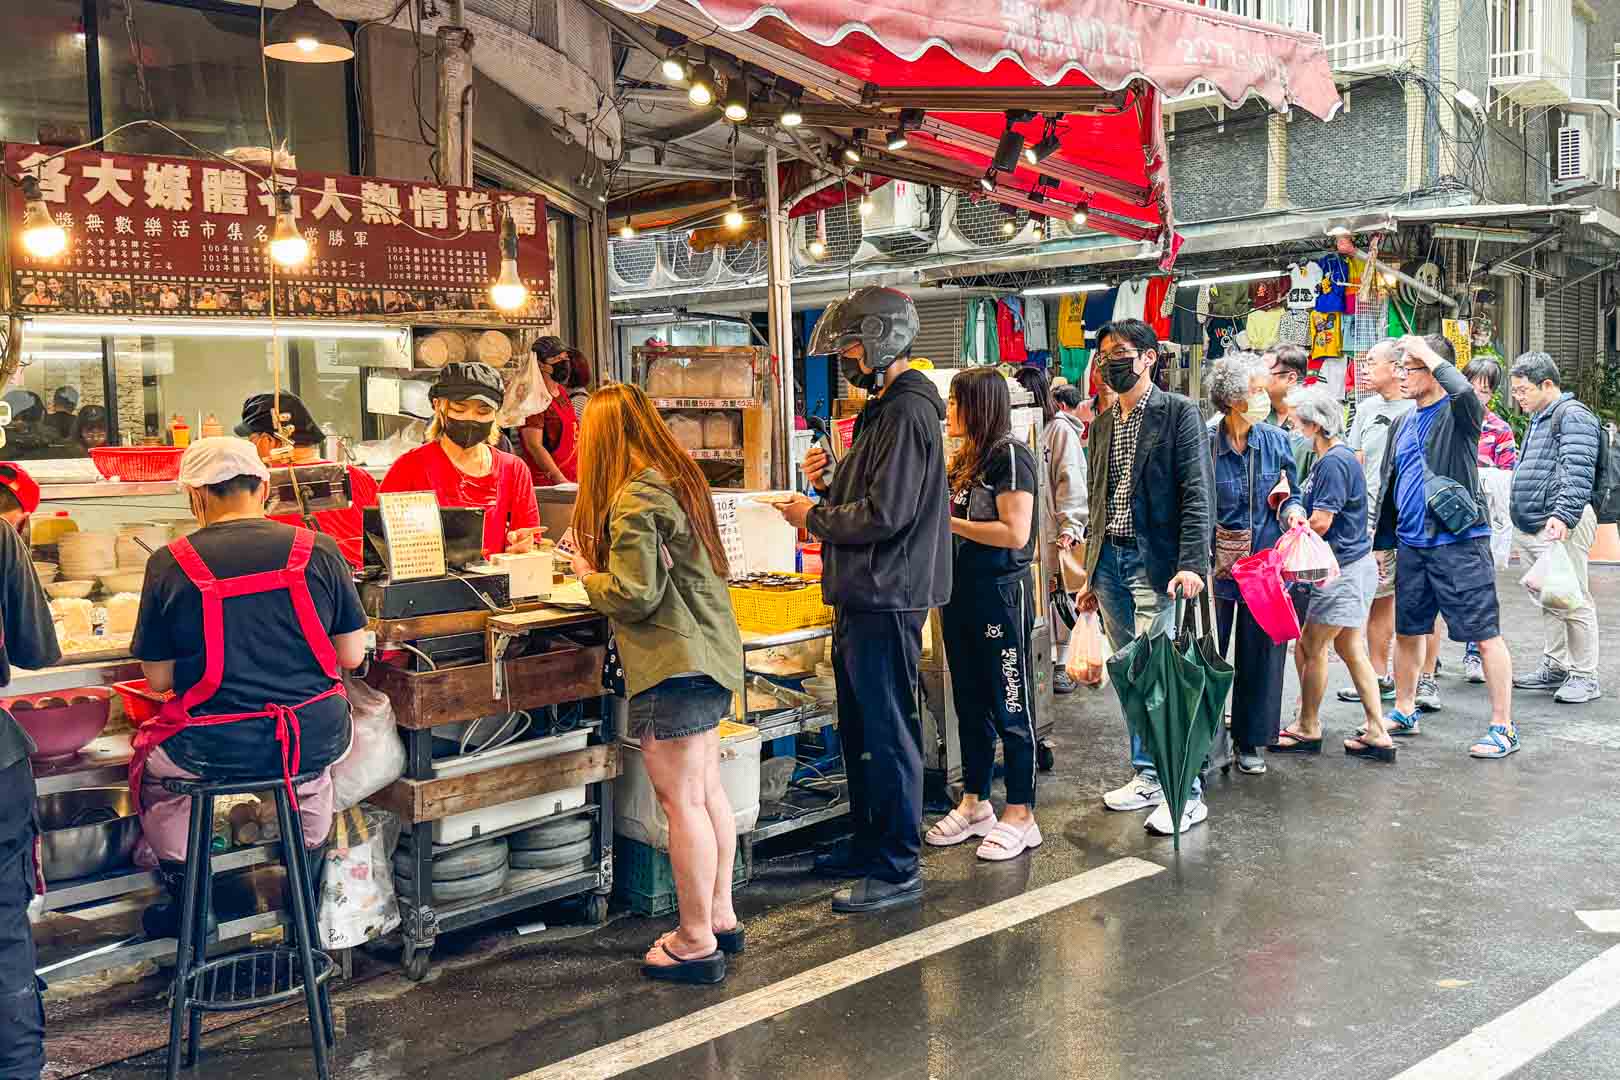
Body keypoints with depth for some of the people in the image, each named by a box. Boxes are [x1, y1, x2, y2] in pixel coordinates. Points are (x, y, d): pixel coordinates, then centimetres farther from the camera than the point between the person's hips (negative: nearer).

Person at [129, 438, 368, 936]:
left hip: (214, 748, -1)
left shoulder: (169, 565, -8)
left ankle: (181, 889, 40)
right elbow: (352, 656, 1)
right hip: (316, 740, 2)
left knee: (150, 758, 31)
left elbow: (158, 680, -2)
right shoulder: (319, 551, -5)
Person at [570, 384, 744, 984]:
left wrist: (588, 575, 0)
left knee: (681, 801, -2)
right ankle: (720, 918, 27)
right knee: (707, 791, 16)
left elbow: (636, 595, -19)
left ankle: (695, 942, 6)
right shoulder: (681, 480, 12)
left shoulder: (634, 497, -16)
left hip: (671, 665, -10)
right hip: (710, 657, 10)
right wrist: (602, 563, 16)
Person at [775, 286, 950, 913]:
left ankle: (897, 871, 7)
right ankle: (869, 844, 31)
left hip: (887, 599, -11)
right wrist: (828, 483, 3)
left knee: (888, 733, -3)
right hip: (863, 597, 11)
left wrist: (814, 519, -10)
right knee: (859, 730, 18)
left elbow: (885, 513, -23)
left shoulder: (907, 414, -16)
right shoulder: (884, 409, 18)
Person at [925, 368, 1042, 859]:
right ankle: (974, 804, 26)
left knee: (1009, 708, 0)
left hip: (1000, 593, -8)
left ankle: (1020, 816, 9)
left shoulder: (1010, 455, -12)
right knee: (969, 706, 15)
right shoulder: (962, 459, 13)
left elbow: (1015, 533, -20)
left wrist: (946, 522, -14)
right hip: (961, 592, 8)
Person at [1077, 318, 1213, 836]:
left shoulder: (1179, 413, -5)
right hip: (1110, 562, 7)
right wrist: (1091, 575, 18)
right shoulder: (1102, 423, 15)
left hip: (1156, 563, -7)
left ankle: (1185, 792, 1)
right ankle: (1147, 776, 24)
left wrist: (1192, 564, -21)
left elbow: (1197, 495, -11)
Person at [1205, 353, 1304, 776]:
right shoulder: (1204, 445, -8)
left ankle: (1250, 741, 23)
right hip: (1217, 566, -2)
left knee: (1260, 653, 9)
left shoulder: (1277, 441, 2)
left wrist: (1292, 511, -9)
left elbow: (1291, 495, 13)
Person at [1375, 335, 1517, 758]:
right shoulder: (1402, 424, 15)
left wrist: (1427, 352, -18)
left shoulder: (1457, 414, -6)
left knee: (1485, 636, -3)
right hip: (1411, 545, 7)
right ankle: (1404, 712, 30)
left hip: (1458, 542, -7)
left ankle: (1503, 727, 5)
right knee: (1406, 632, 15)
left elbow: (1465, 391, -32)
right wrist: (1382, 543, 19)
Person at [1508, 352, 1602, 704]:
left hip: (1559, 526, -10)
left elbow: (1577, 473, -20)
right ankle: (1555, 668, 22)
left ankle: (1584, 676, 0)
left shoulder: (1573, 416, -9)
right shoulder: (1538, 420, 22)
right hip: (1530, 527, 10)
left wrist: (1563, 515, -29)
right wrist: (1521, 519, 27)